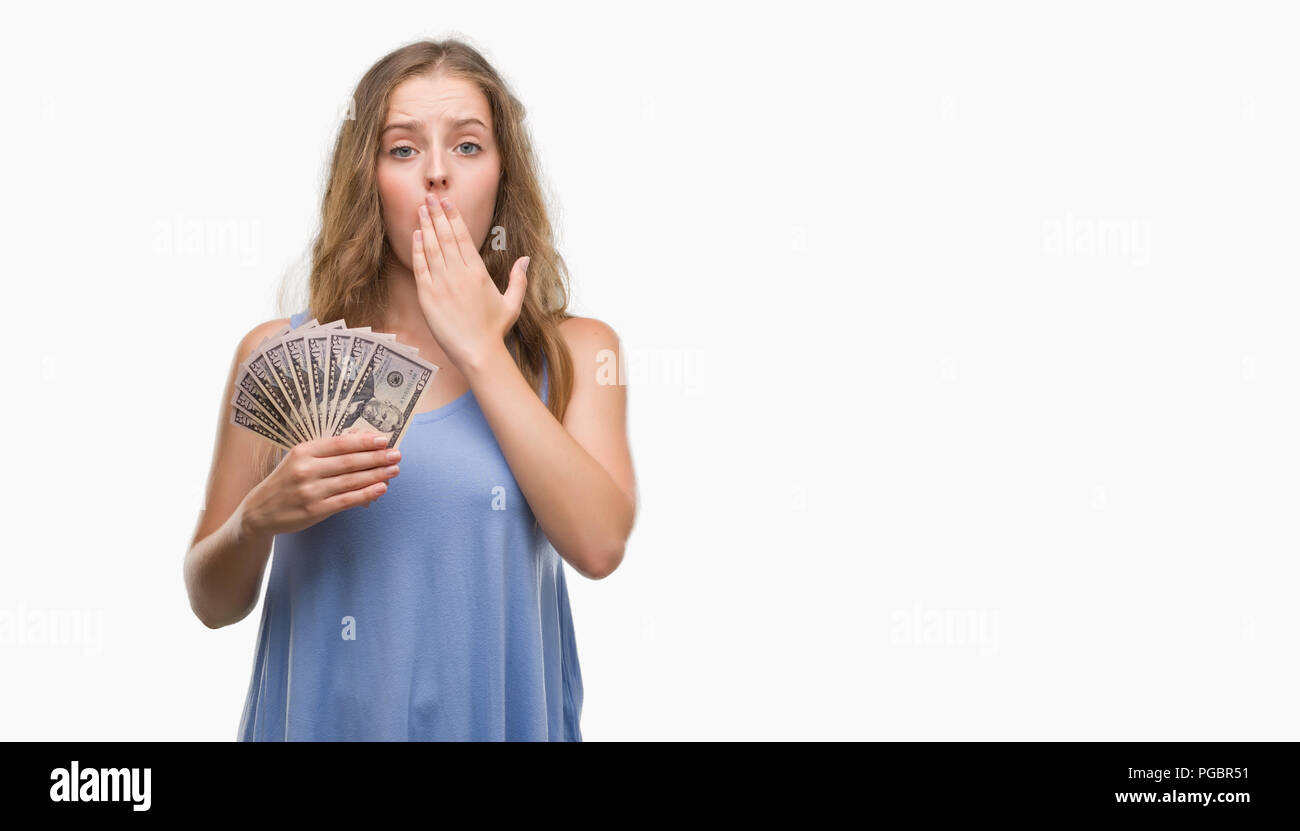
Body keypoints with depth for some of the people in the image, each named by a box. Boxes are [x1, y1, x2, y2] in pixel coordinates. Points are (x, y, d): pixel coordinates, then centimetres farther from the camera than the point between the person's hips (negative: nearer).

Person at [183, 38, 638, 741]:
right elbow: (213, 603, 1)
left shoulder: (575, 352, -2)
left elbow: (599, 545, -18)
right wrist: (259, 517, -21)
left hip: (500, 715, 0)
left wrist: (479, 350, -13)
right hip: (327, 714, 0)